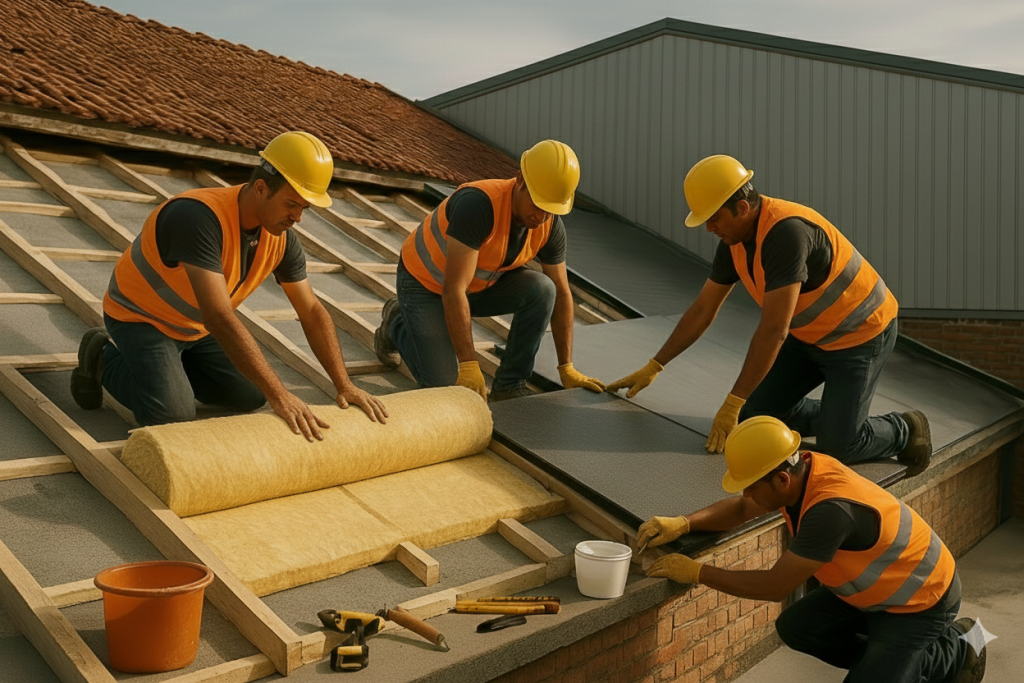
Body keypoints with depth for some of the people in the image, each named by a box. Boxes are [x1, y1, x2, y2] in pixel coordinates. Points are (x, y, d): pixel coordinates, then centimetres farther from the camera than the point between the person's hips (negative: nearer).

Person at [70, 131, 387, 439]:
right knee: (173, 416, -21)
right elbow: (219, 318, -44)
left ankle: (168, 362, 23)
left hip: (196, 327, 7)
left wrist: (344, 385, -16)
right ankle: (105, 360, 7)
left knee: (251, 396, 6)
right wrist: (280, 396, -46)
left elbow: (312, 312, -7)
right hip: (141, 317, -7)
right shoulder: (199, 217, -38)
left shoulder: (282, 239, -15)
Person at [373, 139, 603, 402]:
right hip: (426, 282, -5)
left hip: (481, 284, 6)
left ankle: (509, 385, -6)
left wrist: (567, 368, -5)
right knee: (444, 387, -11)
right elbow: (453, 291, -39)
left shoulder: (551, 226, -17)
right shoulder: (478, 204, -38)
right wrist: (468, 365, -38)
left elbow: (560, 294, -5)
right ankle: (398, 323, 18)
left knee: (541, 290, -22)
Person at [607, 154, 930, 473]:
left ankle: (906, 430, 17)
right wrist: (653, 367, 7)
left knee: (835, 447, -11)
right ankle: (843, 417, 20)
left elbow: (773, 331, -34)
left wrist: (732, 403, -29)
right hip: (810, 335, 8)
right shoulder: (735, 240, -6)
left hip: (860, 333, -8)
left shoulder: (786, 231, -34)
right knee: (755, 415, 1)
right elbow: (702, 309, 5)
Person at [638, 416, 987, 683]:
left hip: (920, 599, -8)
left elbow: (775, 586, -30)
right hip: (874, 585, 8)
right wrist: (683, 523, -14)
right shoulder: (802, 469, -14)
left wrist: (697, 572, -23)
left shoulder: (830, 509, -38)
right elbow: (740, 509, 2)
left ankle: (952, 654, 10)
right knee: (795, 628, 1)